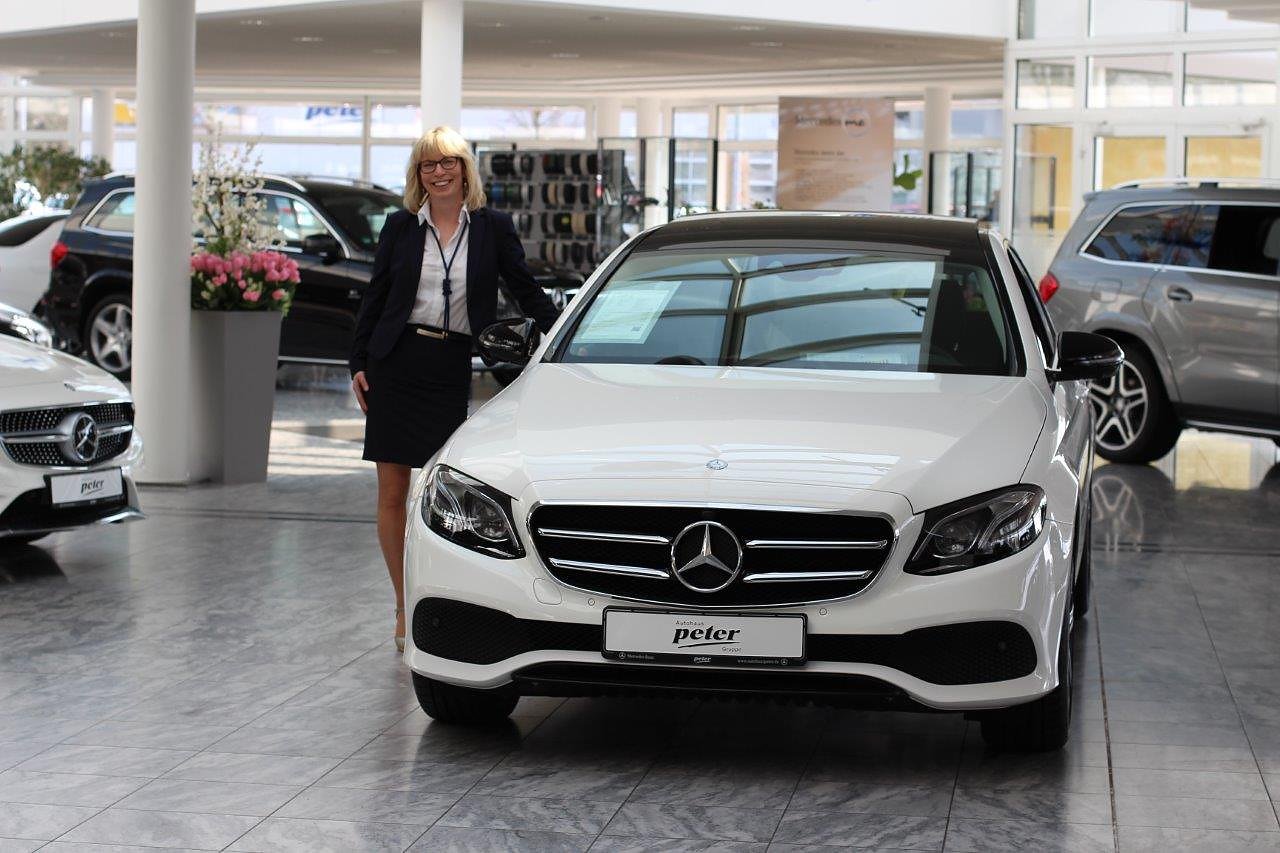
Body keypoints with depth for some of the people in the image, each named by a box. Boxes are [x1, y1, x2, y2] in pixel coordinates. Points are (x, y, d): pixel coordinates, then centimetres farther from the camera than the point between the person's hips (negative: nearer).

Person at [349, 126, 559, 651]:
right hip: (396, 365, 1)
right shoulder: (400, 227, 6)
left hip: (453, 368, -1)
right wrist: (358, 364, 5)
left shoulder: (493, 228, 4)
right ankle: (405, 608, 12)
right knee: (392, 493, 2)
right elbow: (375, 297, 10)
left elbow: (527, 291, 8)